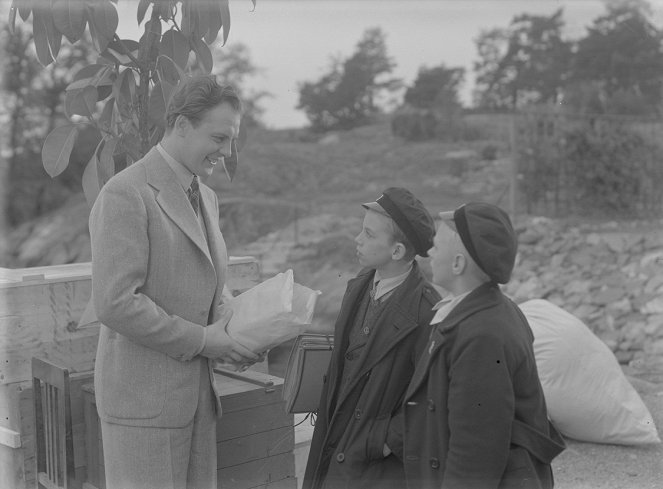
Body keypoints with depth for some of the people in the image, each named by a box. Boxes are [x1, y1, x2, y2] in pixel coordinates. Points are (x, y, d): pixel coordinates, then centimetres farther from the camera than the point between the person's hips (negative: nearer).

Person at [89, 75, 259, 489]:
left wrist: (229, 329, 2)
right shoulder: (126, 195, -15)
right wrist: (200, 340, -16)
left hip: (197, 393, 8)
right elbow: (115, 304, -21)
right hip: (144, 398, -8)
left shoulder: (206, 198, 14)